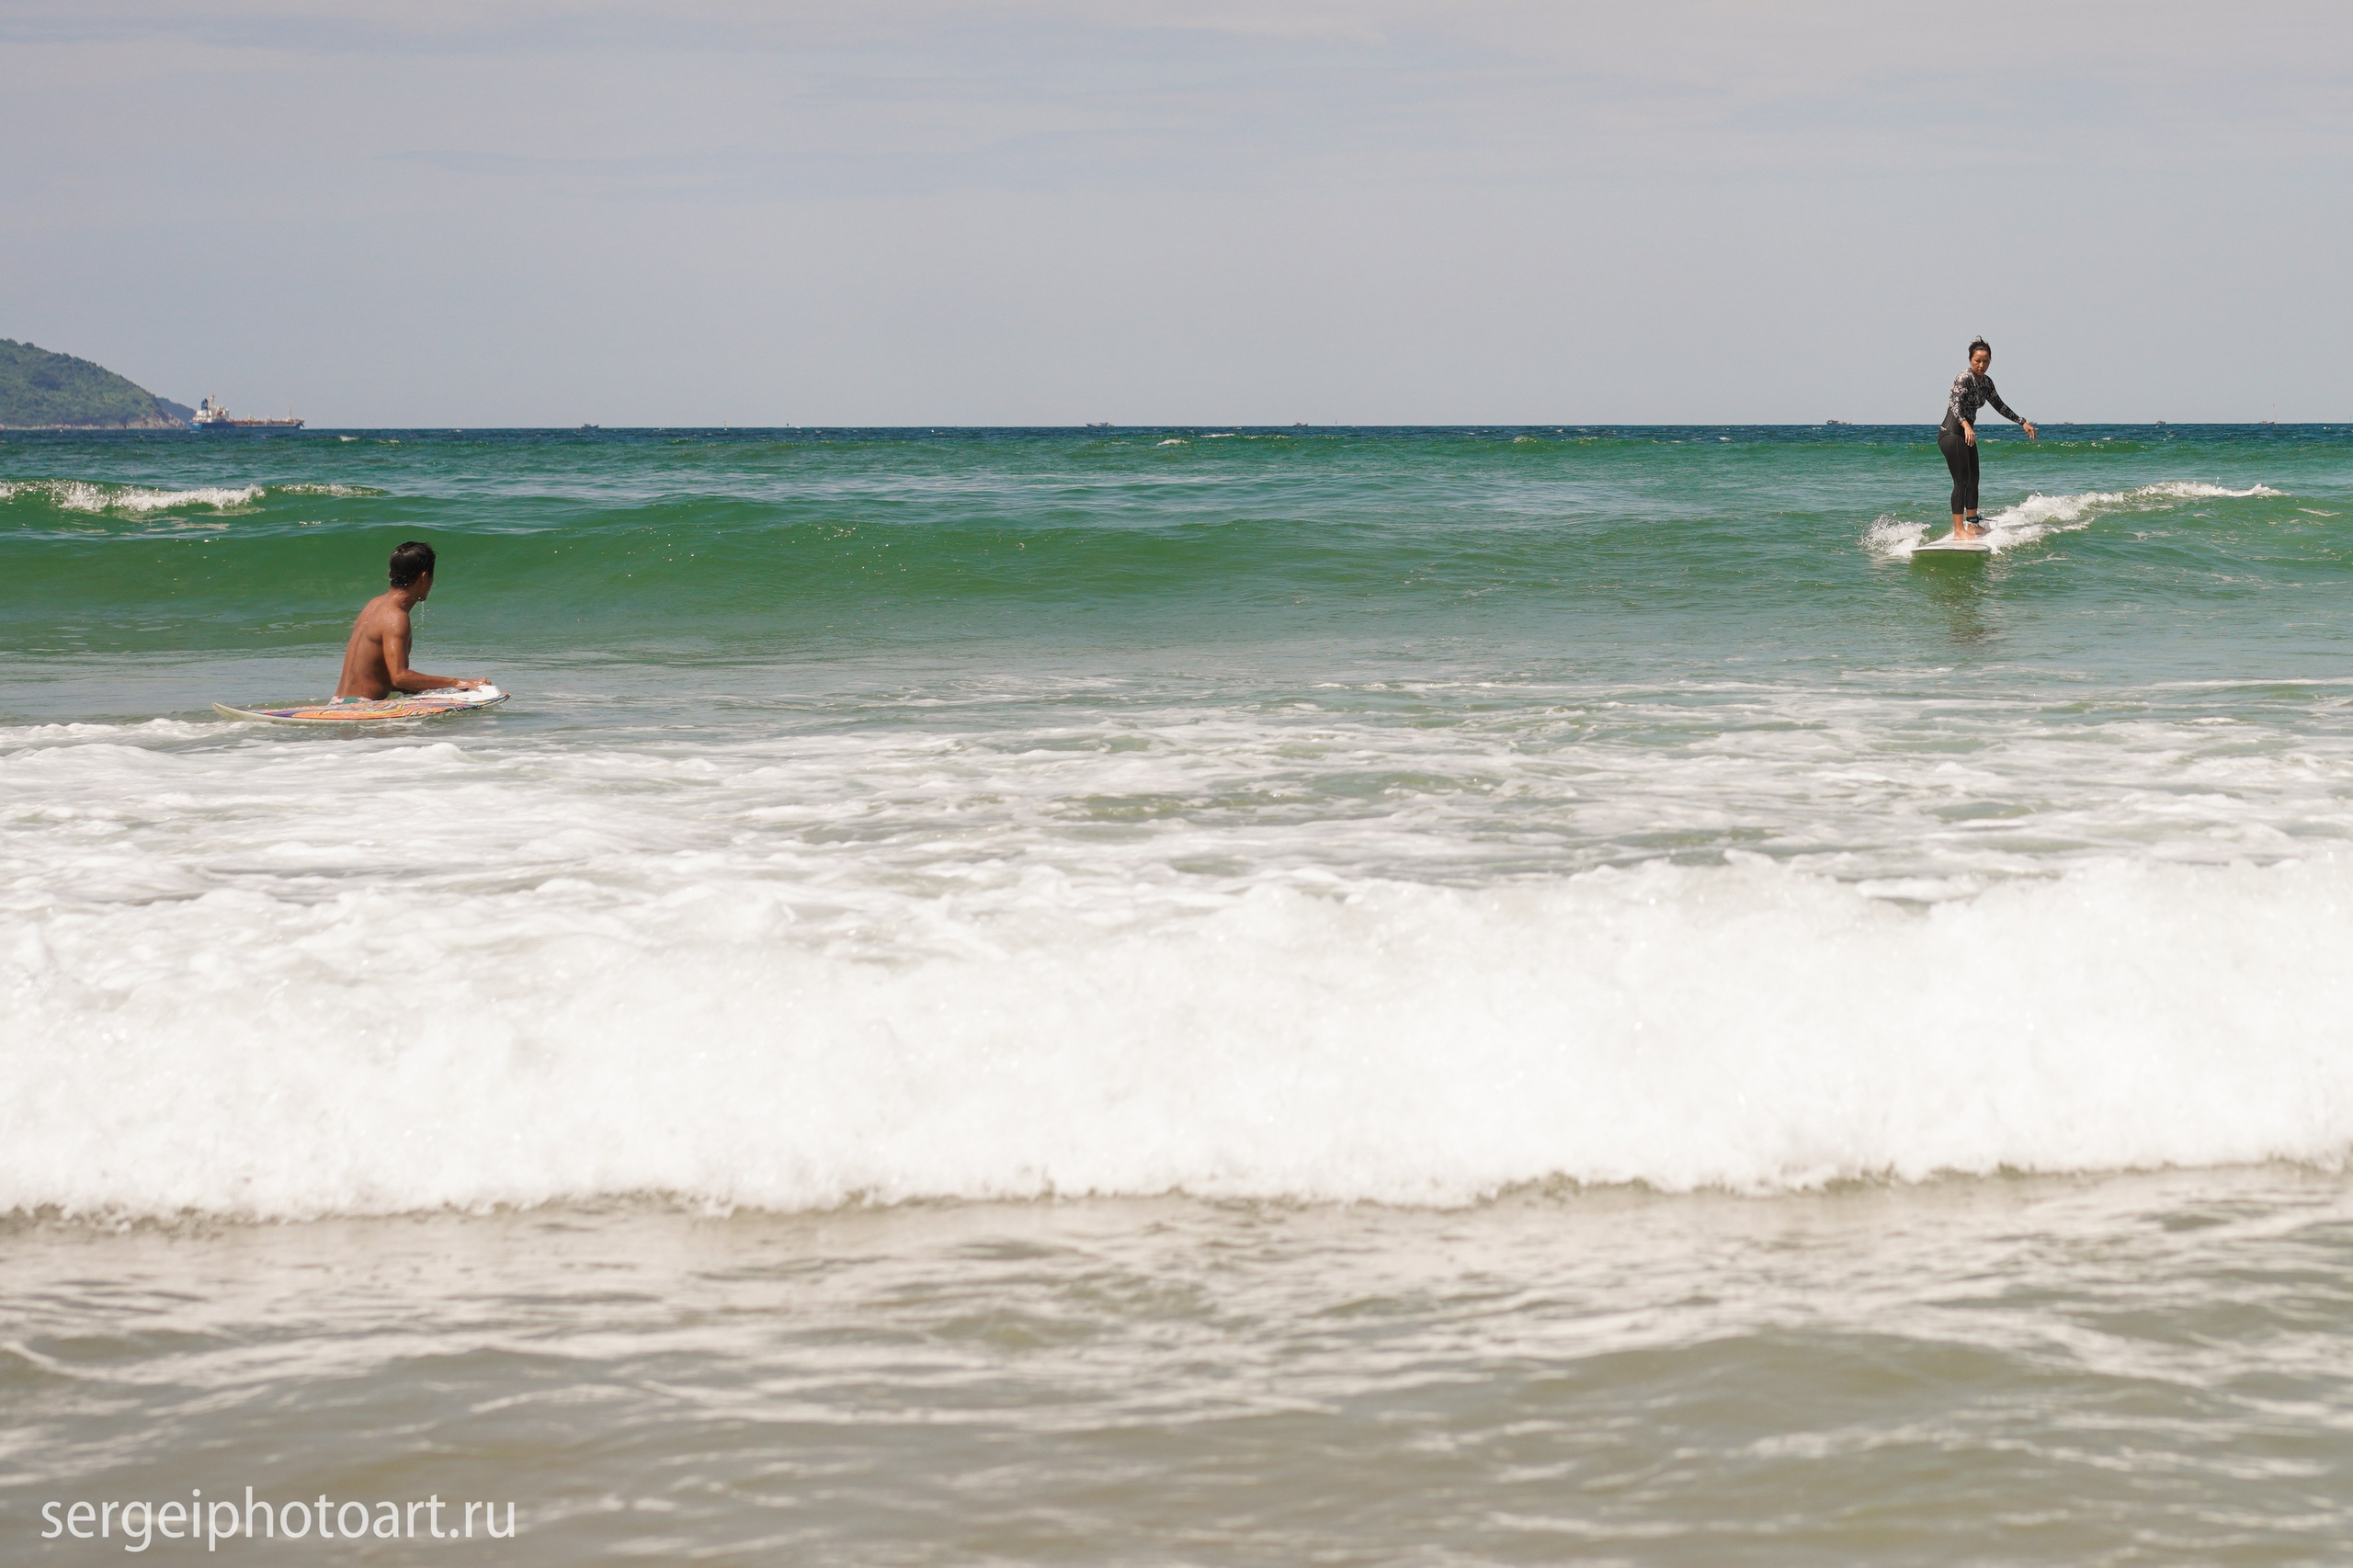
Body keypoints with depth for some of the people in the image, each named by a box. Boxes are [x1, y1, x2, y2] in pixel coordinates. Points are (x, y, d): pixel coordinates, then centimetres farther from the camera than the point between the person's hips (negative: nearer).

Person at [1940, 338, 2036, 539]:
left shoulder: (1986, 382, 11)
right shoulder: (1964, 378, -16)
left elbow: (1999, 405, 24)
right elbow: (1955, 403, -30)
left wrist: (2023, 422, 25)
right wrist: (1966, 426, -47)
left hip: (1966, 434, 9)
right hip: (1951, 433, -9)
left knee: (1973, 479, 17)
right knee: (1961, 481, -13)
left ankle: (1972, 523, 31)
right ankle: (1958, 530, -16)